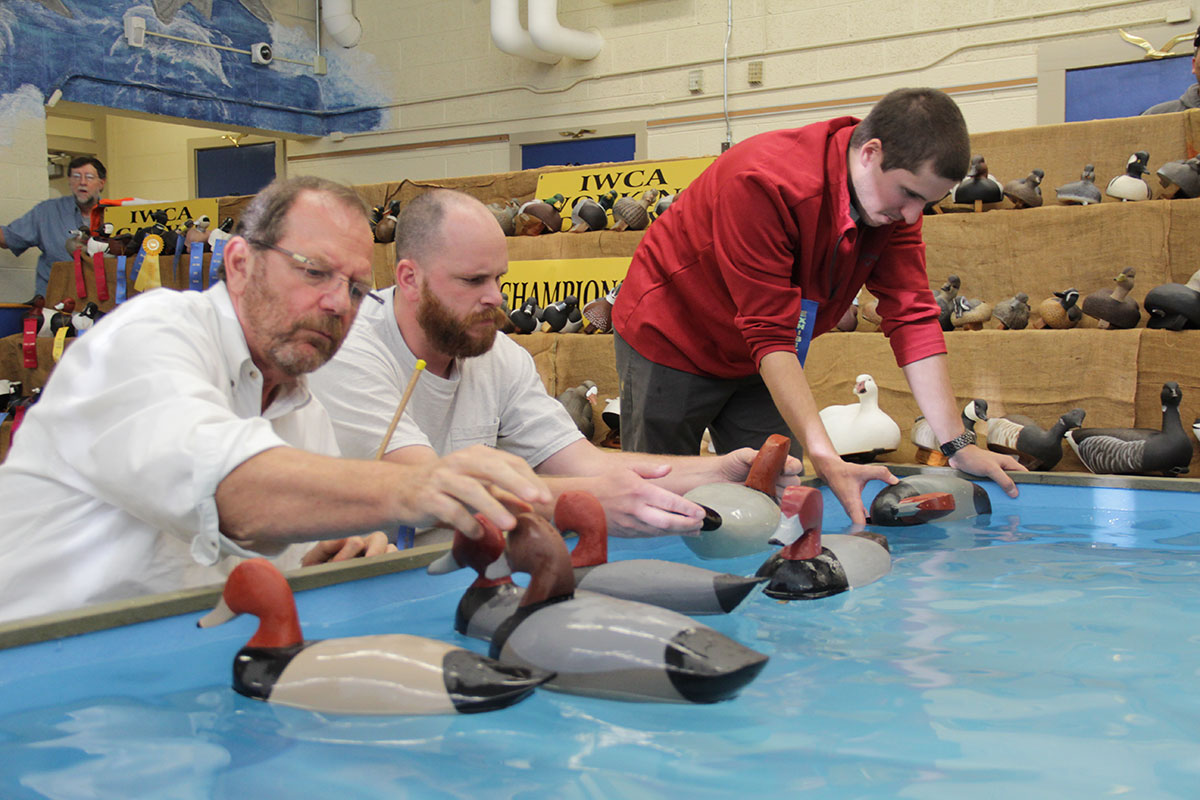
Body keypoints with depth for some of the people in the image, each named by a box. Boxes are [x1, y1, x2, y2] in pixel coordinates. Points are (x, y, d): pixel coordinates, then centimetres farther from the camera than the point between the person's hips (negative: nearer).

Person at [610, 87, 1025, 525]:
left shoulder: (896, 201, -12)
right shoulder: (765, 183, -35)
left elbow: (912, 317, -12)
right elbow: (770, 334, -37)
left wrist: (958, 445, -18)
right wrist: (827, 461, -43)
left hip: (755, 364, 7)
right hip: (669, 342, -6)